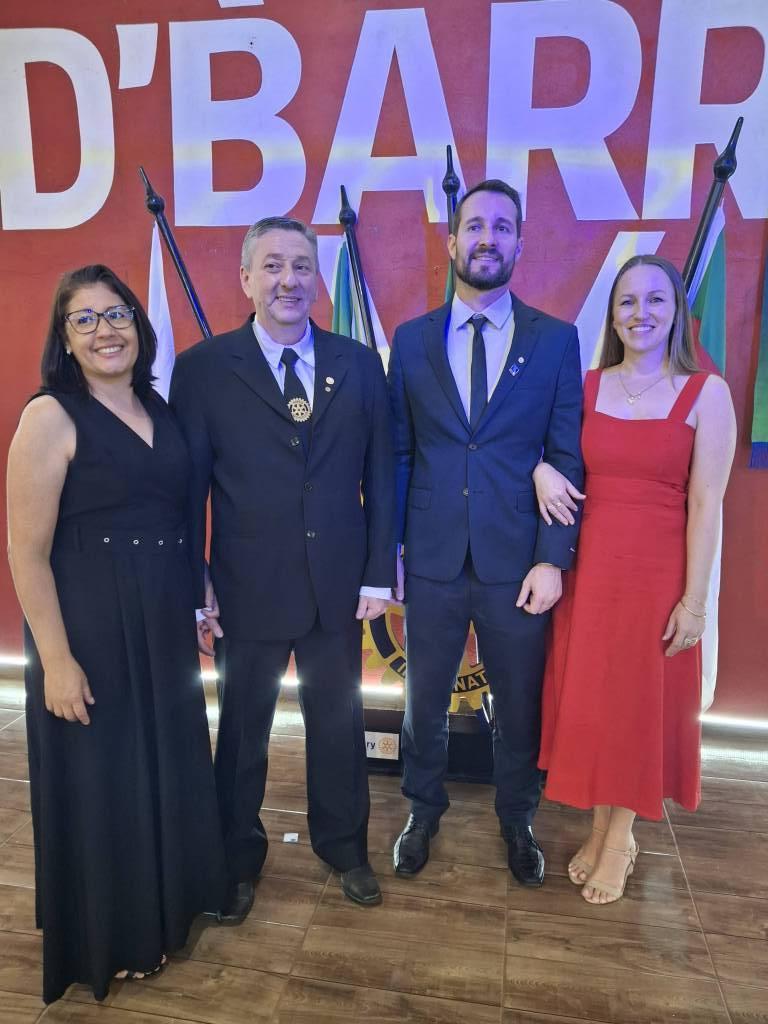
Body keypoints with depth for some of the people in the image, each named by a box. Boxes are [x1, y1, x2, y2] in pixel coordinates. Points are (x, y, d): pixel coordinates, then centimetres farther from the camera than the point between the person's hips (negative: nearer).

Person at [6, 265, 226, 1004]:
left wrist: (192, 605, 9)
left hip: (164, 625, 7)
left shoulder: (158, 407, 7)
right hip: (90, 630, -6)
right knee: (101, 782, 11)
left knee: (167, 768, 20)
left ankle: (161, 907, 46)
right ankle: (108, 940, 37)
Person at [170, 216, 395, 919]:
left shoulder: (360, 364, 1)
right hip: (246, 590, -1)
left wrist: (379, 573, -1)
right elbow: (187, 488, -4)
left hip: (339, 588, 2)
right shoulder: (202, 369, -5)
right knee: (243, 730, 16)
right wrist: (194, 588, -6)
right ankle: (239, 857, 42)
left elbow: (379, 477, 2)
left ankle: (343, 844, 44)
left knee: (338, 722, 18)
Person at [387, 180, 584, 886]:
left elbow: (567, 458, -1)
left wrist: (552, 560, -8)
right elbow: (395, 453, 3)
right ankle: (423, 813, 42)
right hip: (432, 562, 1)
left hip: (519, 567, 0)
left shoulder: (556, 341, 1)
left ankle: (517, 821, 42)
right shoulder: (412, 340, 4)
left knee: (520, 707, 15)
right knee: (424, 701, 16)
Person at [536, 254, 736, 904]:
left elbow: (706, 503, -7)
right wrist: (541, 470, -9)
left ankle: (621, 837, 33)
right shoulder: (586, 385, 4)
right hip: (588, 568, 3)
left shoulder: (707, 393, -5)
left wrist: (694, 600, -9)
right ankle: (602, 829, 34)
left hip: (658, 573, -3)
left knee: (640, 704, 11)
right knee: (587, 701, 12)